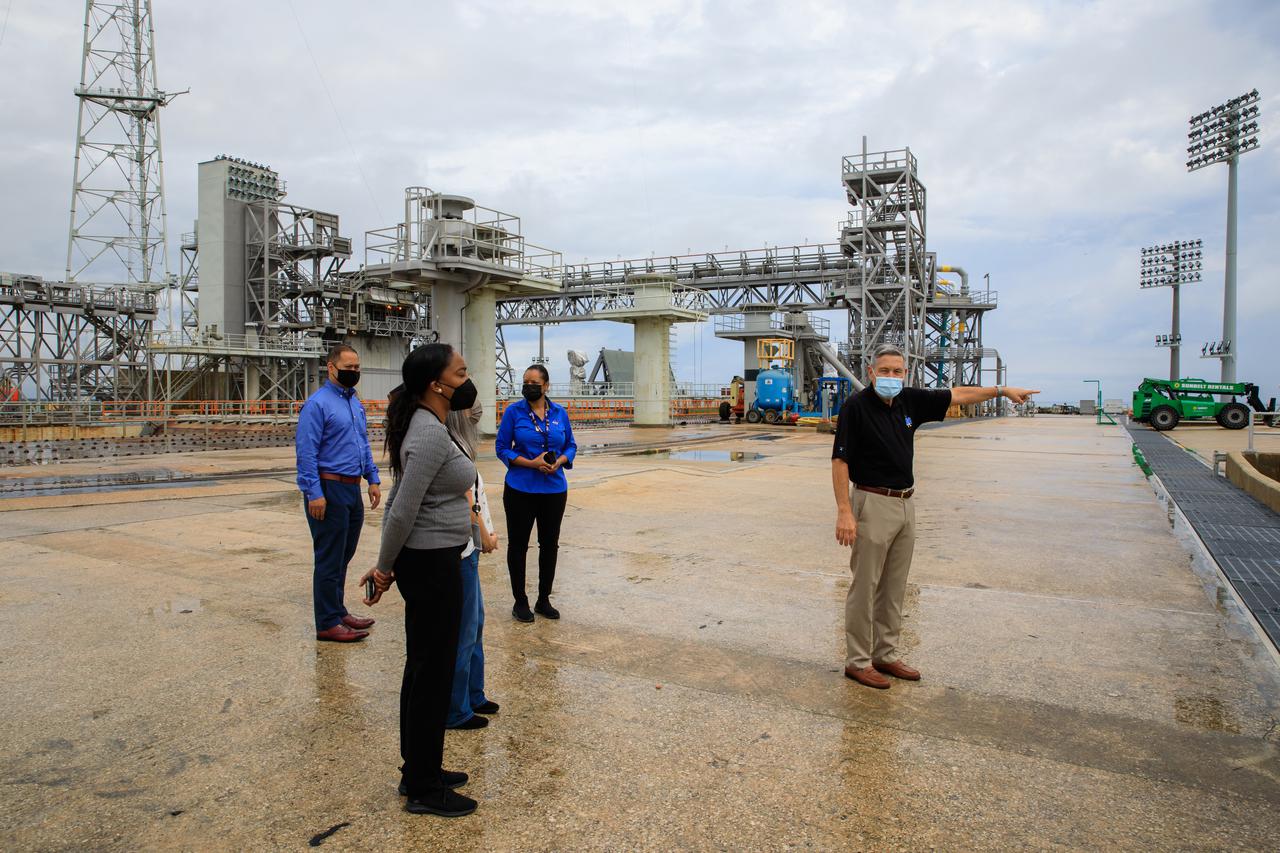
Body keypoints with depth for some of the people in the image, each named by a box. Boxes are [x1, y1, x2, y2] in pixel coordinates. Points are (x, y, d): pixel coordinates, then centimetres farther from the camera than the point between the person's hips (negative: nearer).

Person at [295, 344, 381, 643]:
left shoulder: (356, 403, 14)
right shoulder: (318, 403, -12)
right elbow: (306, 451, -16)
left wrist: (373, 479, 13)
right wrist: (314, 494, -20)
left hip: (352, 489, 8)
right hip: (329, 488, -8)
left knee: (344, 556, 17)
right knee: (330, 559, -1)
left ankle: (337, 612, 29)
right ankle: (328, 624, 9)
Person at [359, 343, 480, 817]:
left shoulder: (426, 427, 10)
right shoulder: (431, 434, -21)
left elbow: (397, 504, 14)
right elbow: (402, 511, -22)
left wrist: (387, 564, 15)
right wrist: (386, 568, -9)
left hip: (426, 561, 10)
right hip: (433, 564, -10)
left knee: (422, 667, 18)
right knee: (433, 672, 3)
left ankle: (419, 772, 33)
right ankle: (424, 790, 18)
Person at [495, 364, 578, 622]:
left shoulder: (559, 413, 4)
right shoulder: (514, 411, -5)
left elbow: (571, 446, 10)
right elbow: (502, 448, -5)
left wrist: (559, 461, -12)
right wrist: (532, 463, -18)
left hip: (554, 489, 3)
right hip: (521, 489, -3)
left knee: (550, 544, 11)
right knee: (518, 544, 6)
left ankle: (544, 600, 27)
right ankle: (520, 601, 21)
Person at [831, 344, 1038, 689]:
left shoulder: (910, 401, 6)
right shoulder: (856, 406, -13)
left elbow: (958, 395, 19)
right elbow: (840, 461, -16)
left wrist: (1002, 390, 21)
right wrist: (844, 511, -21)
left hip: (905, 504, 7)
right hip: (873, 505, -7)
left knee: (894, 589, 14)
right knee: (864, 588, 0)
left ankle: (885, 654, 26)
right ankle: (857, 661, 10)